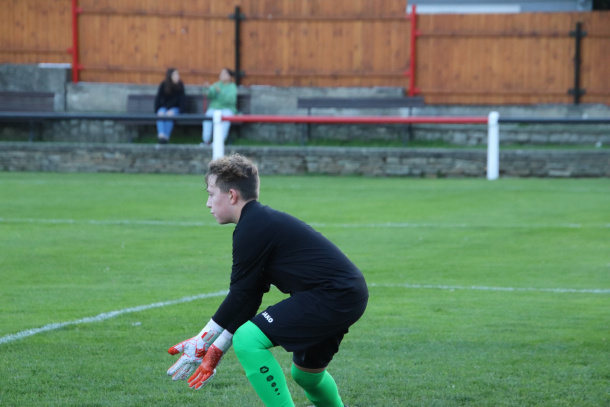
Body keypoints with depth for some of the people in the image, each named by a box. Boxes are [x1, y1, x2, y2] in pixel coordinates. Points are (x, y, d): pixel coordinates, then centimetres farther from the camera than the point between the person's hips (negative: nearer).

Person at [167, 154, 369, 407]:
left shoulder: (252, 229, -12)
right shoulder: (264, 221, 18)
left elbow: (240, 296, -8)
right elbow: (248, 300, 18)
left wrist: (202, 341, 2)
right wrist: (216, 349, 16)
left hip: (332, 295, -11)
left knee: (247, 340, -15)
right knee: (305, 372, 28)